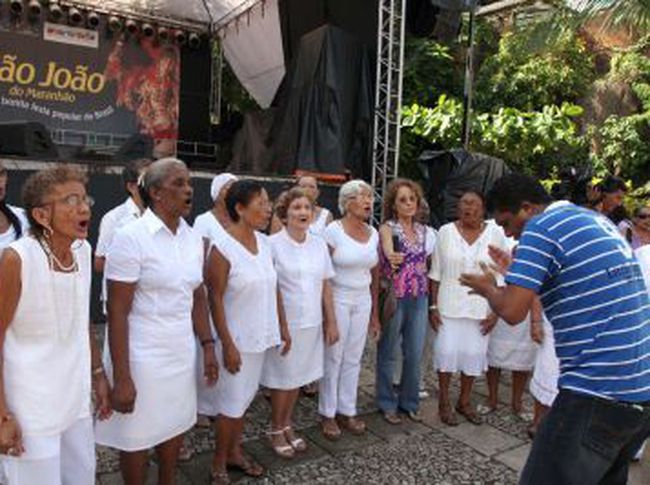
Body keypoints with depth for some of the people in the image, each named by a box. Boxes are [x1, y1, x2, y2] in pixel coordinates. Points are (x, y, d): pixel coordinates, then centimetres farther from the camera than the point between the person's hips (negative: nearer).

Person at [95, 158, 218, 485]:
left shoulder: (193, 238, 3)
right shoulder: (131, 238, -15)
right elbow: (117, 312, -16)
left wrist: (208, 345, 6)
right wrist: (121, 378, -17)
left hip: (182, 354, 6)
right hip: (143, 358, -5)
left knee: (176, 426, 20)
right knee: (137, 437, 13)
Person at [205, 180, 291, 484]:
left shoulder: (264, 242, 2)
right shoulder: (222, 248, -18)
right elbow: (215, 300, -17)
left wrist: (283, 327, 9)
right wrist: (227, 344, -18)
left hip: (261, 336, 6)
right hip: (237, 339, -6)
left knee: (245, 398, 19)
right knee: (232, 403, 7)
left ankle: (235, 453, 37)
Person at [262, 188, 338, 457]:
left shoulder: (319, 245, 4)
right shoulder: (273, 244, -11)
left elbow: (325, 286, 8)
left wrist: (331, 321, 8)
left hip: (311, 323, 5)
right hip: (284, 323, -4)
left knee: (298, 376, 16)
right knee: (282, 378, 9)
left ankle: (287, 424, 36)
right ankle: (276, 430, 30)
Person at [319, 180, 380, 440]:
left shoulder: (373, 233, 5)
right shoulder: (333, 231, -11)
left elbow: (375, 275, 9)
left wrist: (374, 313, 11)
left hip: (363, 301, 5)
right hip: (337, 299, -5)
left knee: (353, 358, 12)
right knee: (333, 358, 4)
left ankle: (347, 411, 27)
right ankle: (328, 414, 20)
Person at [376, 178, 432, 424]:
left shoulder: (423, 230, 8)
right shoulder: (387, 228, -9)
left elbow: (424, 263, 14)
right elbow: (388, 248, -31)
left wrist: (430, 296, 9)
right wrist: (392, 256, -51)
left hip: (419, 298, 5)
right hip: (395, 297, -5)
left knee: (415, 354, 12)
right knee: (388, 353, 8)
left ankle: (409, 402, 30)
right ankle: (387, 404, 24)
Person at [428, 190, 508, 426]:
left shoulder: (495, 233, -3)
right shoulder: (446, 231, -3)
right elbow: (436, 272, 0)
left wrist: (496, 311, -3)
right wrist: (433, 306, -3)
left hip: (480, 308, 1)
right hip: (449, 305, -1)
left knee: (474, 353, 7)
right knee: (446, 351, 3)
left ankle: (464, 401, 27)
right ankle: (444, 402, 22)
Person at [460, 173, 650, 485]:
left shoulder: (540, 228, -12)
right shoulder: (597, 220, 15)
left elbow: (512, 312, -19)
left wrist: (488, 288, 1)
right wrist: (517, 270, 22)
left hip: (600, 394, -10)